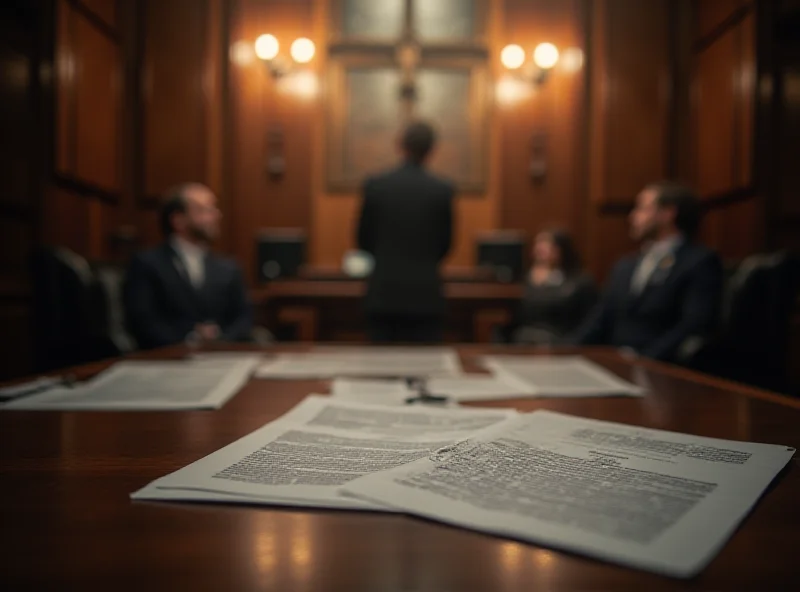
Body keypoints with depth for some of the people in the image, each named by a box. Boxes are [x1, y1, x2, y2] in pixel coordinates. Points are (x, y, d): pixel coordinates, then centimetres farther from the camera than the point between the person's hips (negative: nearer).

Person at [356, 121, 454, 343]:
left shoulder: (375, 185, -2)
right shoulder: (443, 190, -4)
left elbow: (364, 241, 5)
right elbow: (444, 244, 5)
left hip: (383, 293, 1)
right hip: (425, 295, -1)